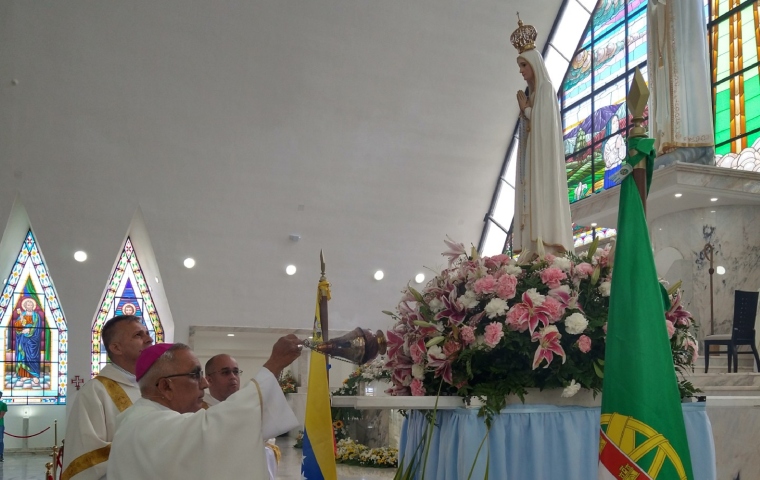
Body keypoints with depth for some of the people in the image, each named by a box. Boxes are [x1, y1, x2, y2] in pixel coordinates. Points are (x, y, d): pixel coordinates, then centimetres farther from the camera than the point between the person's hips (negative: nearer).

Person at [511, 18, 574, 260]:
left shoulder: (546, 89, -5)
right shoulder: (529, 92, 18)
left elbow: (543, 122, -14)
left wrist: (525, 108, -2)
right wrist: (524, 109, 3)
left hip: (543, 153, -8)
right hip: (529, 153, 8)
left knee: (543, 193, -14)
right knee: (531, 195, 0)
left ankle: (545, 248, -19)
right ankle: (533, 249, -5)